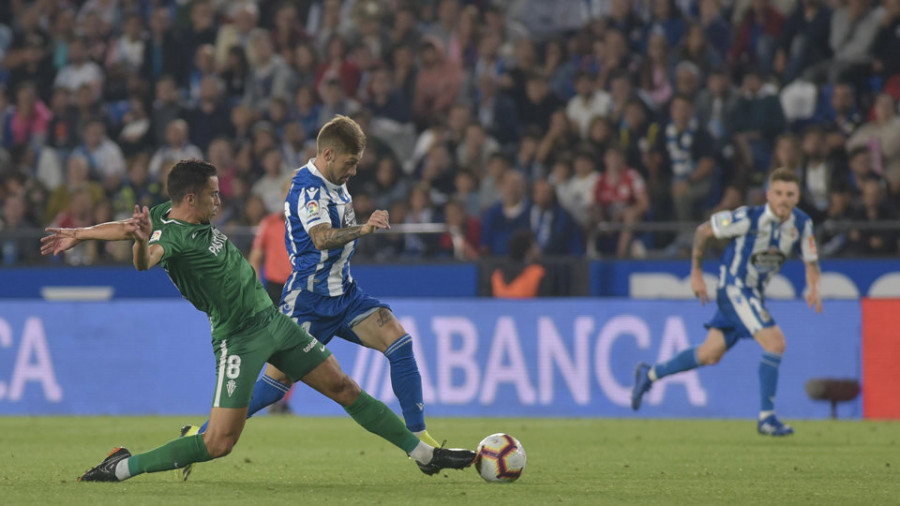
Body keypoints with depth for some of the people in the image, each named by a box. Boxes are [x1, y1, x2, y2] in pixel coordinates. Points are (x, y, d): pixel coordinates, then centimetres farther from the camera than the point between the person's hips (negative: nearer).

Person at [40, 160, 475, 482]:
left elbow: (126, 227, 12)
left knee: (343, 388, 11)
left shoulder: (188, 214, 4)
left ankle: (423, 454, 20)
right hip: (239, 340, -8)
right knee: (219, 443, -13)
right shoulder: (170, 234, -21)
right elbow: (144, 261, -44)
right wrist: (143, 241, -65)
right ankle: (122, 467, 0)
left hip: (273, 321, 8)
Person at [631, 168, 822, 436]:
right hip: (733, 288, -7)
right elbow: (703, 230, -10)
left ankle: (650, 374, 34)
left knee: (710, 355, 14)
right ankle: (767, 418, -13)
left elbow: (810, 260, 7)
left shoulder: (801, 223, -5)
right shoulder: (749, 218, -22)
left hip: (752, 293, 7)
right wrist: (696, 272, -6)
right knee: (775, 343, -20)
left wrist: (813, 288, -14)